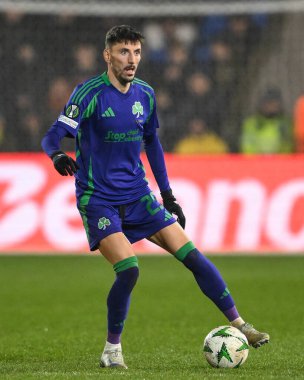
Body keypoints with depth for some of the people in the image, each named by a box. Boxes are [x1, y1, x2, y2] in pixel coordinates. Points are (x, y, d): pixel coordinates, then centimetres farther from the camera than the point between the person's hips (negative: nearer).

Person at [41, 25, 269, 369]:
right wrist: (57, 155, -43)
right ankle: (112, 350, -3)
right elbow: (52, 137, -19)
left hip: (138, 197, 5)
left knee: (191, 256, -3)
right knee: (128, 268, -23)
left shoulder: (145, 94, 5)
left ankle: (239, 325, 7)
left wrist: (167, 195, 19)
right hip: (98, 199, -5)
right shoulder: (90, 93, -13)